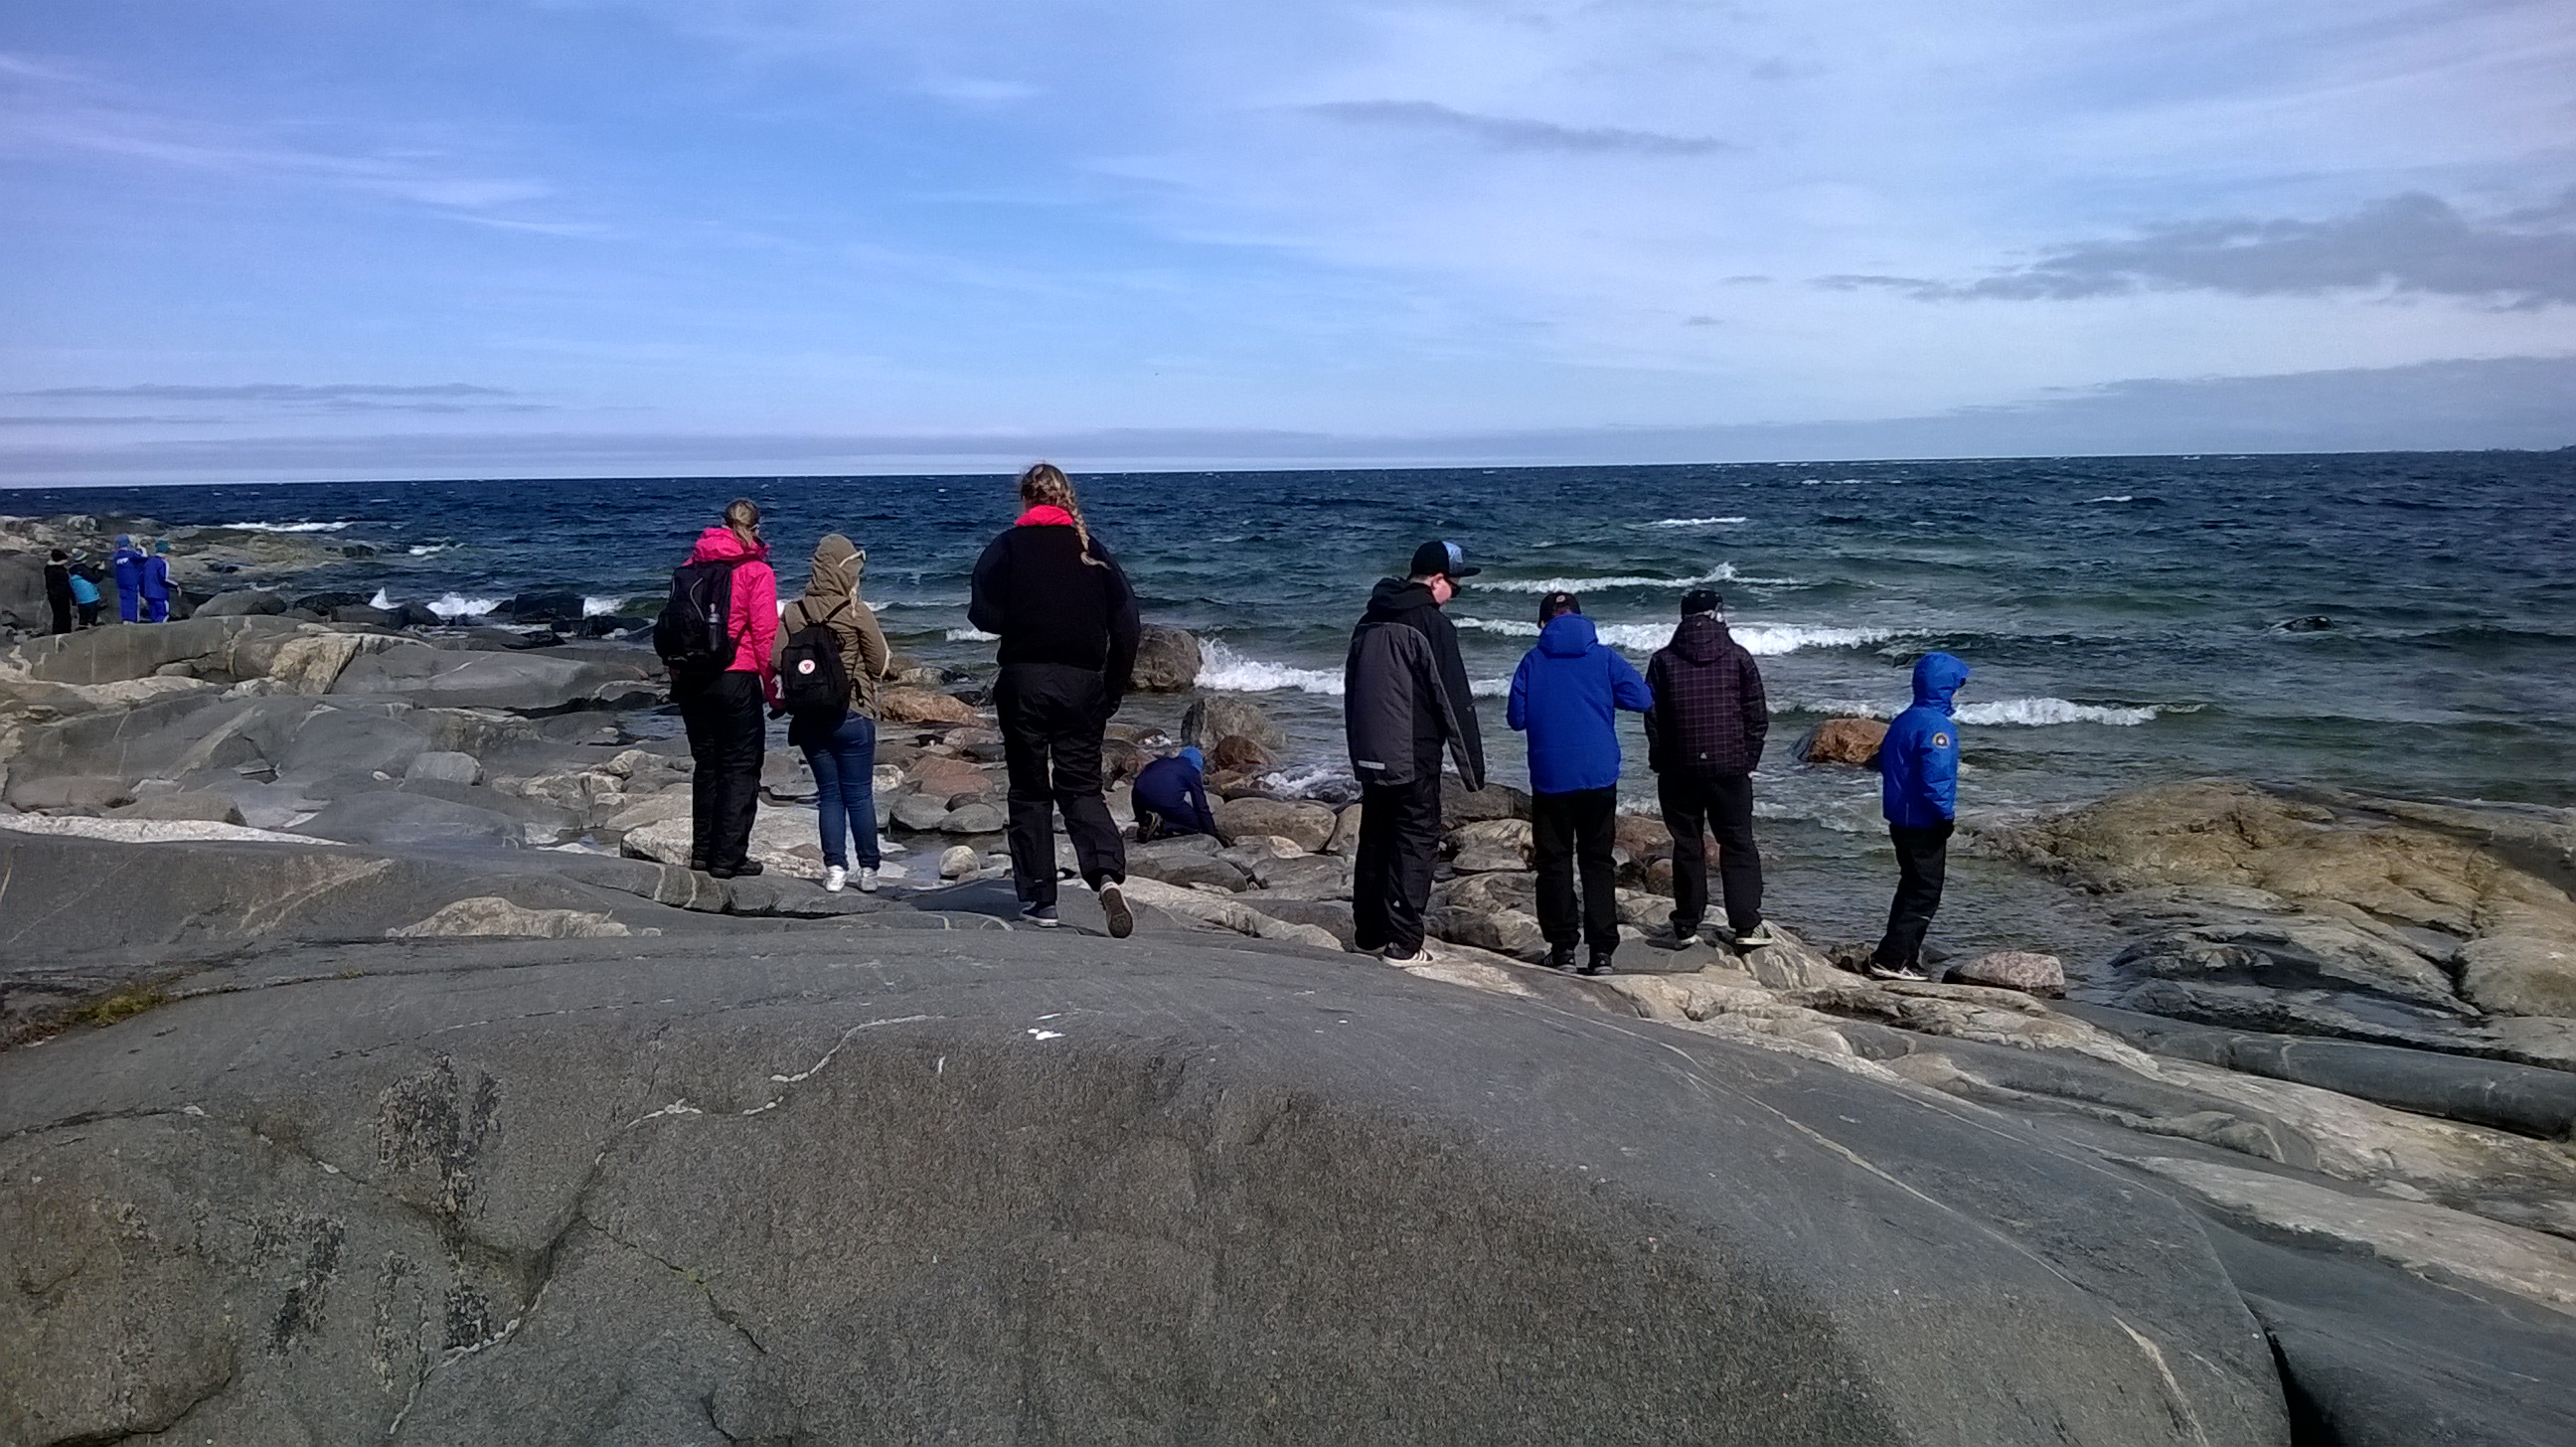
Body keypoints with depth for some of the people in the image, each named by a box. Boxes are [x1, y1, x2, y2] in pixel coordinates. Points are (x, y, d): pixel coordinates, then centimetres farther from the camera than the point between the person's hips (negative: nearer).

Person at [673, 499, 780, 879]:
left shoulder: (694, 562, 8)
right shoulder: (756, 570, -7)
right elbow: (764, 632, -12)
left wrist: (676, 676, 18)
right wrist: (772, 685, -6)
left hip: (691, 679, 5)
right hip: (736, 677, -5)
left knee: (707, 763, 17)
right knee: (741, 765, 3)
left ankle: (702, 850, 21)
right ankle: (727, 857, 1)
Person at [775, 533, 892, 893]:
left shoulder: (793, 612, -1)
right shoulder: (857, 613, -11)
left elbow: (775, 661, -1)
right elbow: (881, 663, -6)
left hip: (808, 718, 3)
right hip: (852, 715, -3)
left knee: (829, 794, 11)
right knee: (859, 794, 4)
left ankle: (834, 868, 7)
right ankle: (868, 870, 9)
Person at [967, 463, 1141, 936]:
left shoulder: (1008, 547, -2)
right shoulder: (1092, 549, 6)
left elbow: (986, 616, -10)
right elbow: (1128, 626, 1)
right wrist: (1111, 691, 8)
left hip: (1024, 681, -2)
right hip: (1083, 683, 2)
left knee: (1030, 792, 9)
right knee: (1082, 787, 7)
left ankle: (1038, 901, 11)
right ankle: (1108, 874, -17)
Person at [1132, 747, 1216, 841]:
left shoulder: (1163, 760, 33)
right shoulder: (1192, 772, 19)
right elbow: (1201, 807, 15)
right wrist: (1212, 835, 21)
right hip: (1167, 799, -6)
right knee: (1196, 824, 12)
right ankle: (1161, 825, -9)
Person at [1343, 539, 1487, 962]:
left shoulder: (1369, 622, 10)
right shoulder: (1433, 625, -13)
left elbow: (1351, 690, 19)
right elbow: (1456, 701, -14)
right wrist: (1473, 765, -9)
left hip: (1370, 755, 7)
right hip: (1414, 756, -7)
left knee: (1374, 838, 16)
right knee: (1416, 840, 0)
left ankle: (1368, 932, 24)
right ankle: (1403, 942, -1)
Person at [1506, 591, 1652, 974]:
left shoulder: (1533, 661, -1)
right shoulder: (1603, 656, 0)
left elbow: (1517, 717, -2)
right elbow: (1643, 698, -3)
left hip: (1550, 779, -1)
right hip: (1599, 777, 1)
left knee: (1554, 862, 9)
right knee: (1598, 861, 8)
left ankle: (1562, 948, 8)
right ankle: (1602, 950, 2)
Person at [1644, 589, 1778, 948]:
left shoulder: (1663, 660, 1)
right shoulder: (1738, 657, 1)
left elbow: (1652, 717, 1)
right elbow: (1758, 716, 1)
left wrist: (1660, 763, 10)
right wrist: (1749, 759, 10)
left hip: (1679, 770, 1)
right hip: (1730, 767, -1)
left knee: (1687, 845, 10)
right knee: (1737, 844, 5)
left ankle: (1686, 925, 15)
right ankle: (1746, 926, 1)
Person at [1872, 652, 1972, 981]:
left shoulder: (1902, 721, 10)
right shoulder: (1936, 725, -19)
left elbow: (1884, 762, 18)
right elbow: (1936, 777, -27)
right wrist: (1947, 813, -14)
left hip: (1900, 820, 9)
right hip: (1925, 826, -9)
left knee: (1911, 888, 18)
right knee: (1924, 895, -2)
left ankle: (1904, 956, 24)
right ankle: (1890, 960, -4)